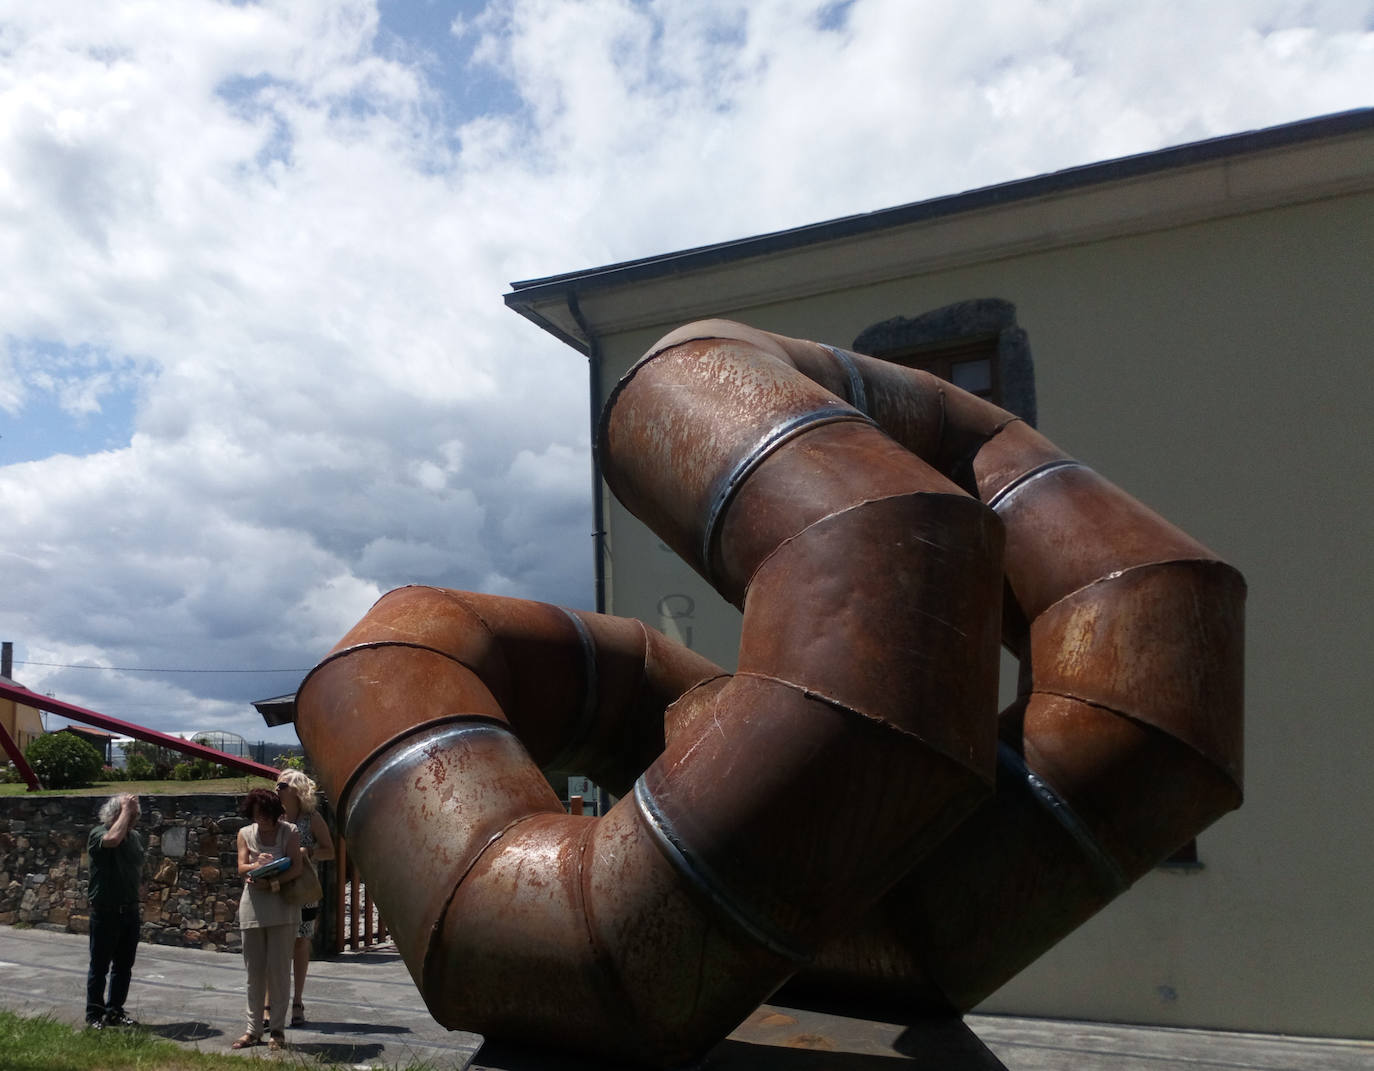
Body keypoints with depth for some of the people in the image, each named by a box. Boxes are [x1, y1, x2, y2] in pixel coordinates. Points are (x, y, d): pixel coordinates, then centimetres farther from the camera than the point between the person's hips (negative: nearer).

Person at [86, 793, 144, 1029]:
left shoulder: (135, 837, 8)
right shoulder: (98, 834, -12)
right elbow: (112, 839, -37)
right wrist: (126, 810, -26)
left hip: (129, 910, 6)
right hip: (105, 911, -6)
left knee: (124, 966, 11)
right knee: (100, 966, 4)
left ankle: (115, 1012, 21)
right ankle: (94, 1015, 15)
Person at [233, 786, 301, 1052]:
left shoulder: (289, 832, 1)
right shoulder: (245, 833, 10)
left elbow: (296, 868, -6)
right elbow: (241, 868, 1)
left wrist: (272, 883, -20)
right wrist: (256, 864, -21)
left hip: (281, 903, -3)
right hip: (252, 906, 3)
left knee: (278, 967, -4)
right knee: (254, 970, 6)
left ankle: (278, 1030, 3)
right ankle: (254, 1029, 14)